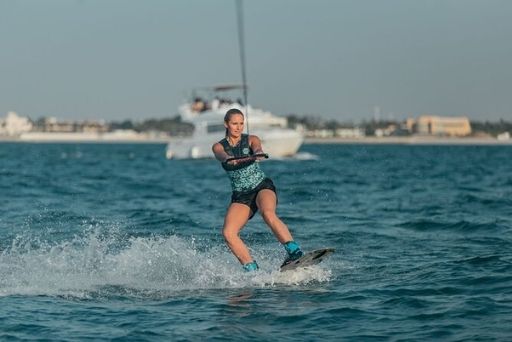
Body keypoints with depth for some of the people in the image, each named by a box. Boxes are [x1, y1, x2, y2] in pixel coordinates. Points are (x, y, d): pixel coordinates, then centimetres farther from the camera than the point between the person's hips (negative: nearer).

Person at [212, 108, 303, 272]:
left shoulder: (251, 140, 2)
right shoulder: (218, 147, 5)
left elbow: (257, 149, -21)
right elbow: (222, 156, -19)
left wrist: (257, 154, -47)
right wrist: (229, 159, -44)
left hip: (262, 186, -3)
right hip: (240, 196, 3)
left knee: (268, 214, -35)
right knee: (228, 233, -20)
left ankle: (295, 251, -39)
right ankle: (252, 269, -14)